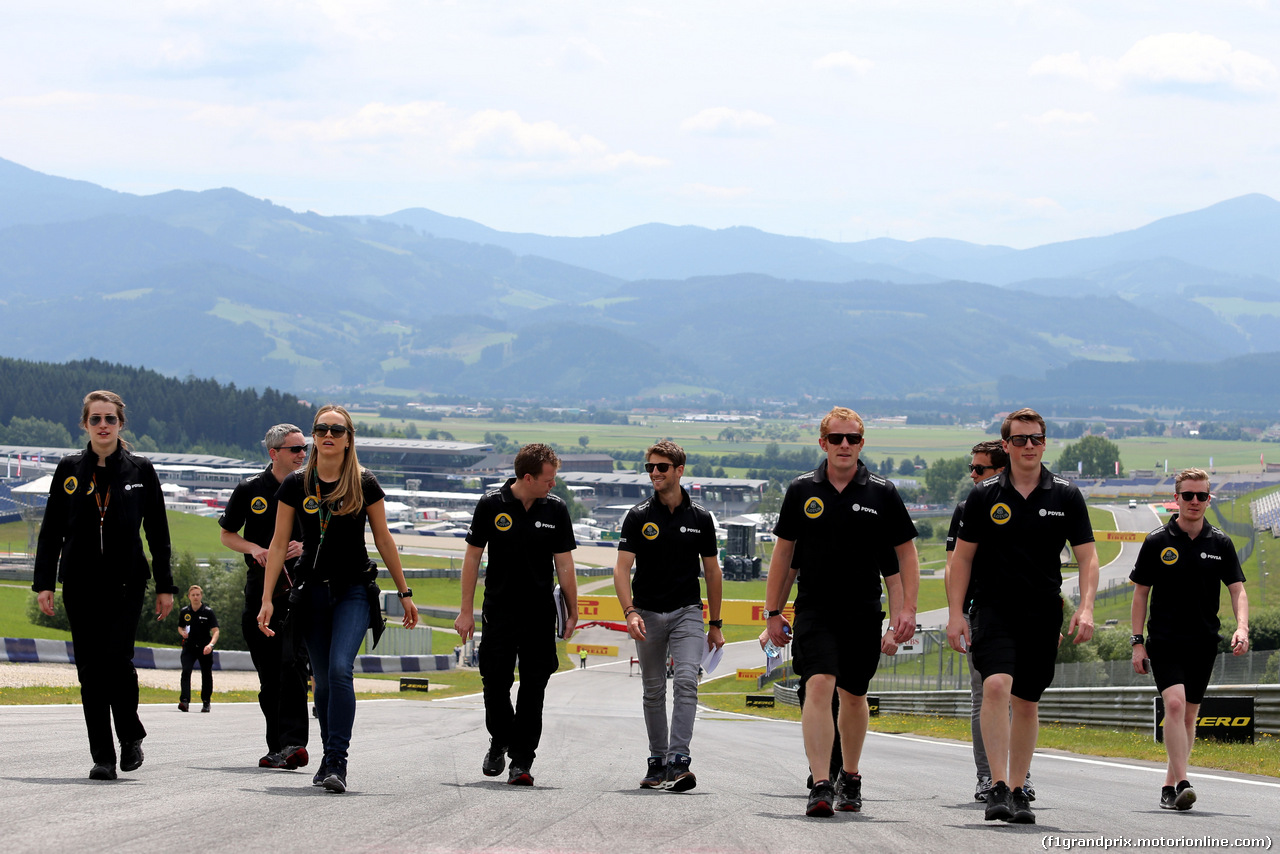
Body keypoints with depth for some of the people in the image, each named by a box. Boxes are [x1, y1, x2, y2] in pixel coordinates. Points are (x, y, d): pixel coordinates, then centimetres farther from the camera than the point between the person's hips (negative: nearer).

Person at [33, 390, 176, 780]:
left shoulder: (140, 470, 5)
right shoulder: (69, 470, 7)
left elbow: (158, 532, 7)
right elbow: (51, 530, 8)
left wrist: (165, 586, 4)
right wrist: (44, 582, 1)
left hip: (126, 583, -2)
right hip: (80, 583, 2)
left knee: (117, 658, -15)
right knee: (90, 668, -1)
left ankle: (131, 737, 8)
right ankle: (102, 757, 5)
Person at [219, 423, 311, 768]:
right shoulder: (250, 489, 5)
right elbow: (227, 534, 13)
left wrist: (304, 546, -9)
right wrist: (253, 548, -6)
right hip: (261, 584, 2)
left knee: (292, 662, -16)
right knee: (268, 671, 4)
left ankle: (293, 742, -22)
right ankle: (277, 746, 13)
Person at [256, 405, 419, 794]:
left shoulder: (365, 485, -2)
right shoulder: (296, 485, 1)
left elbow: (383, 540, 6)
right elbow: (279, 543, 3)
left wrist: (404, 592, 9)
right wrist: (267, 599, -2)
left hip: (354, 590, -2)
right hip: (313, 590, 2)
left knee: (340, 669, -20)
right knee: (322, 679, 7)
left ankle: (337, 762, -21)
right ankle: (331, 756, 23)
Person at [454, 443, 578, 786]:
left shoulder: (556, 509, -1)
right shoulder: (491, 505, -5)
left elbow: (564, 564, 3)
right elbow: (473, 556, 1)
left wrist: (572, 613, -1)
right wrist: (466, 611, -1)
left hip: (540, 613, 1)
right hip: (498, 610, -1)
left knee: (533, 687, -1)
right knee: (495, 683, 0)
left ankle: (521, 761, 4)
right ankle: (500, 742, 26)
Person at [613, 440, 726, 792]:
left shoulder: (700, 518, 3)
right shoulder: (638, 516, -1)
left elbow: (712, 571, 10)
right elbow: (622, 568, -7)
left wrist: (715, 623, 10)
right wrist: (630, 612, -22)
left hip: (687, 612, -1)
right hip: (648, 614, 1)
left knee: (686, 681, -17)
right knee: (654, 690, 9)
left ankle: (678, 762, -23)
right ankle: (657, 762, 20)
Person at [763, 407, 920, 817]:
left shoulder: (882, 493, 0)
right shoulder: (802, 491, 2)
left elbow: (906, 553, 5)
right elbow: (783, 552, 9)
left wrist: (907, 609, -5)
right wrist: (773, 612, 8)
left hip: (863, 613, 1)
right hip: (814, 610, -1)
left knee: (853, 695, 12)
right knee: (819, 686, -17)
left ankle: (850, 777, 33)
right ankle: (820, 786, -22)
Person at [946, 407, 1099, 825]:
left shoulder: (1066, 496, 3)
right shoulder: (985, 495, 2)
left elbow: (1087, 557, 3)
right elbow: (962, 556, 6)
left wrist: (1086, 608, -11)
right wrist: (955, 613, -1)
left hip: (1044, 613, 2)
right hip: (995, 607, -2)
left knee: (1027, 702, 9)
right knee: (997, 684, -22)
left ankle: (1018, 791, 20)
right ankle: (998, 787, -23)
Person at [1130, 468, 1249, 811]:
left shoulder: (1220, 544, 5)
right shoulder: (1157, 542, 0)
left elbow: (1237, 590, 2)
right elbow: (1141, 592, 4)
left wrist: (1242, 627, -17)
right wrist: (1138, 642, -1)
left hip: (1204, 642, 3)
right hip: (1165, 639, -3)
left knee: (1189, 715, 7)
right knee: (1174, 703, -20)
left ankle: (1169, 784, 19)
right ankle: (1181, 783, -26)